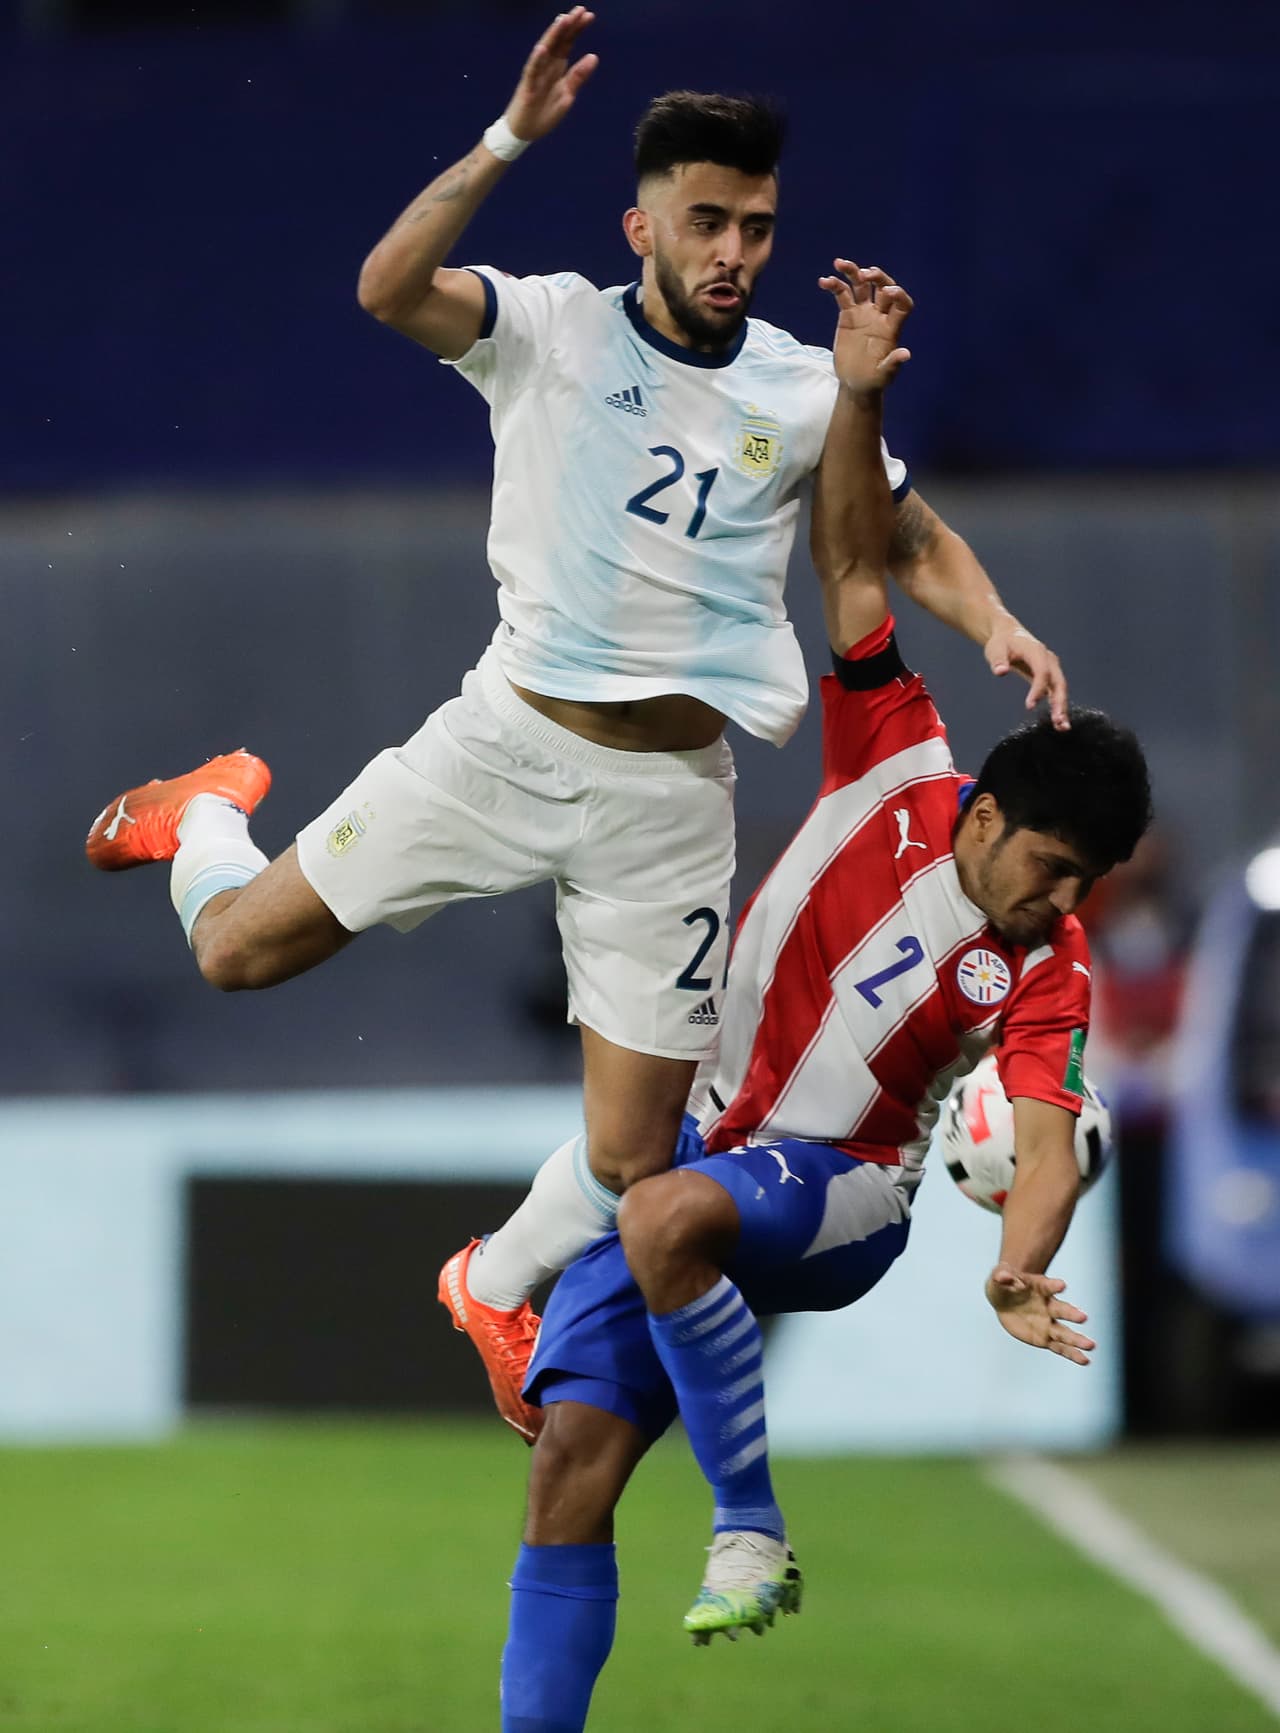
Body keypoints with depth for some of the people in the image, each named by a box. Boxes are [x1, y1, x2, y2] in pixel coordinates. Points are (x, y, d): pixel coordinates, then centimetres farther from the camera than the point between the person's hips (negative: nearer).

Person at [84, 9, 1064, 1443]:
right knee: (236, 949, -3)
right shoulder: (556, 327, -6)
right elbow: (389, 289, -23)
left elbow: (914, 542, 14)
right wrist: (511, 139, -33)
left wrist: (993, 621, -7)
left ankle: (497, 1287, 36)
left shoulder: (802, 394, 2)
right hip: (510, 734, -1)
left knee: (630, 1162, 1)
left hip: (670, 796, 1)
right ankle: (211, 813, 35)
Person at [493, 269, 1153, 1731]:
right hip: (693, 1156, 3)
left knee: (668, 1216, -38)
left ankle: (752, 1533, -24)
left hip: (832, 1193, -3)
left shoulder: (1042, 971, -10)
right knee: (571, 1459, -10)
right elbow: (852, 560, -5)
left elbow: (1046, 1141, -21)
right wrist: (859, 386, -14)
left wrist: (1017, 1272, -41)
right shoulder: (898, 772, -5)